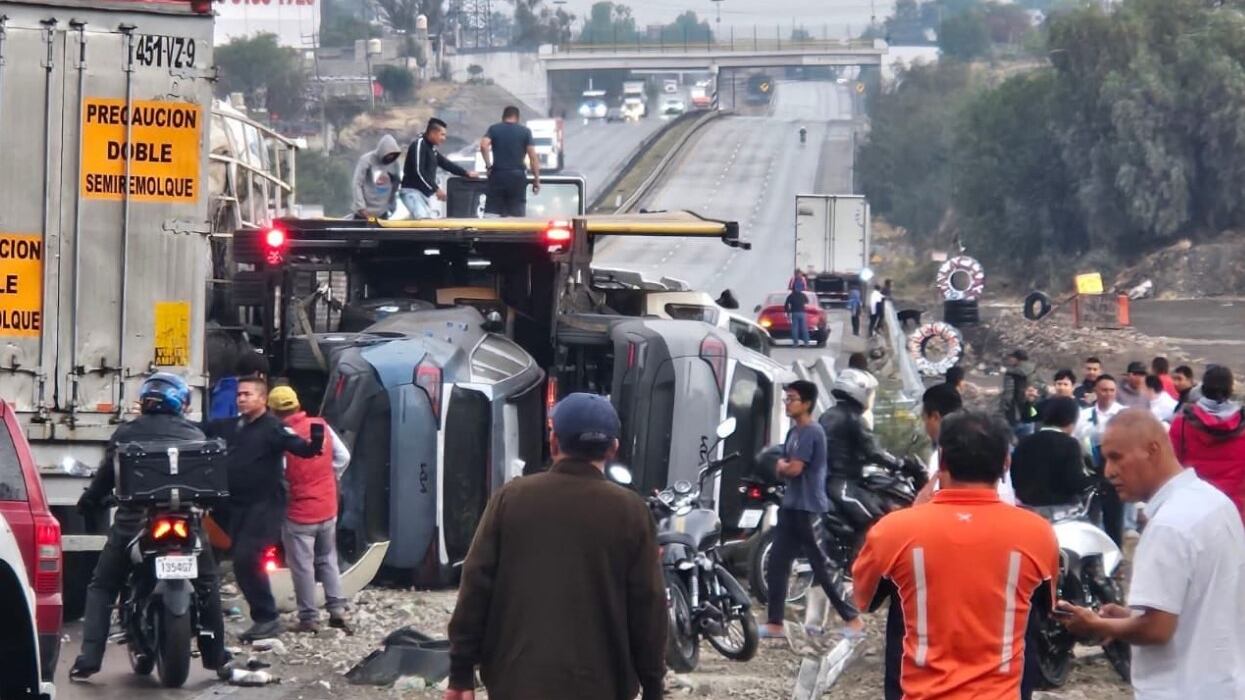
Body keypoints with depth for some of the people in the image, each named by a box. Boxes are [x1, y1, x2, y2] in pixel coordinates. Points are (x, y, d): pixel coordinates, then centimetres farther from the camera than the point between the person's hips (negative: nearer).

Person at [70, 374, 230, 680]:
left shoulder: (125, 434, 5)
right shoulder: (195, 436, 9)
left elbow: (105, 476, 9)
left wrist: (86, 503, 25)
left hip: (133, 521, -1)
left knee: (101, 587, 10)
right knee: (207, 585, 20)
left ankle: (88, 660, -3)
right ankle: (215, 656, 20)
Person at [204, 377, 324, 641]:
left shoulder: (273, 428, -9)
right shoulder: (229, 427, 11)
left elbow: (301, 448, -22)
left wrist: (315, 443, -43)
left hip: (265, 506, -8)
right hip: (237, 506, 8)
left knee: (246, 559, -17)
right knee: (241, 562, 9)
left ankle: (267, 619, -9)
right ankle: (263, 618, 18)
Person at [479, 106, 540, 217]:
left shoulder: (493, 129, 7)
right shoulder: (525, 131, 5)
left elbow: (484, 145, -12)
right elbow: (533, 156, -1)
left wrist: (488, 165, -3)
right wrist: (536, 180, 2)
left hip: (498, 175, 1)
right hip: (517, 176, -1)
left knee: (491, 215, 0)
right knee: (518, 215, 2)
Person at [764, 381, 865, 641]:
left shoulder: (811, 432, -15)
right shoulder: (794, 431, 15)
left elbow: (794, 469, -20)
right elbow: (783, 466, 15)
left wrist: (783, 466, -1)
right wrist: (784, 466, -6)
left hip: (809, 508, -10)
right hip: (790, 505, 10)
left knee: (822, 566, -5)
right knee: (777, 563, 7)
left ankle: (853, 619, 2)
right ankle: (775, 623, 10)